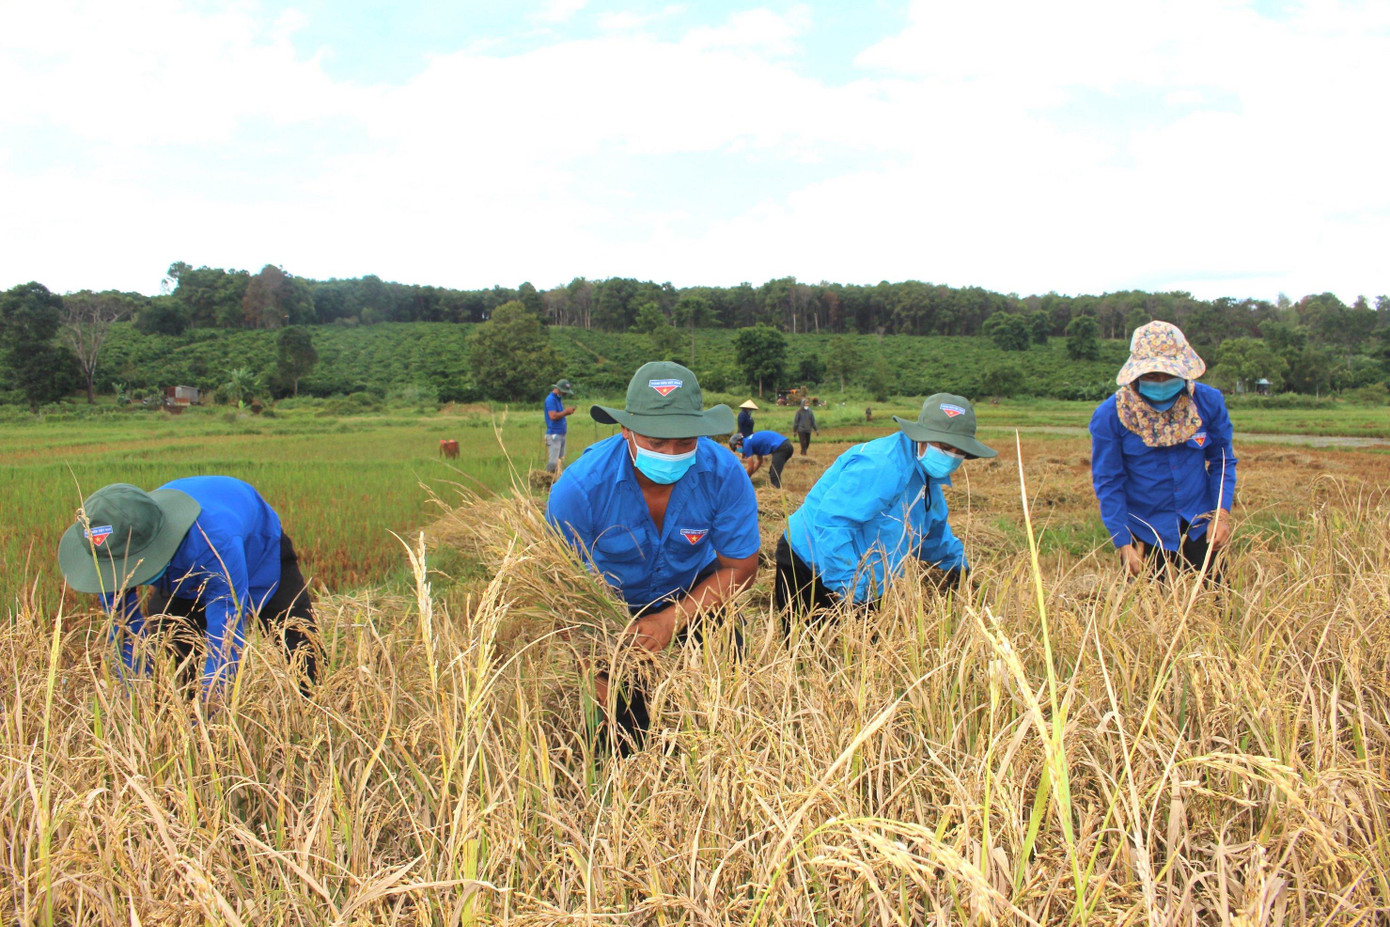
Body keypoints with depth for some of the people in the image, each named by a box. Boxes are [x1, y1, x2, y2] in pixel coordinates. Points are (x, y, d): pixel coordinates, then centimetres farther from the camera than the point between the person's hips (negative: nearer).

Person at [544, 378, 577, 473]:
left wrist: (567, 412, 4)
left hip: (561, 434, 10)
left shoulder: (559, 399, 16)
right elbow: (553, 416, -22)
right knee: (553, 462, -12)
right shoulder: (550, 399, -13)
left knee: (561, 460, 10)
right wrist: (566, 412, -13)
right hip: (554, 434, -10)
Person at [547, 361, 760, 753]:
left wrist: (673, 619, -28)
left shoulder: (724, 475, -28)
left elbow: (739, 567, -15)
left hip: (695, 594, 2)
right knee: (631, 733, -5)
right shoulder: (579, 488, -32)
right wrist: (592, 675, -27)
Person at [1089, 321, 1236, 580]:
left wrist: (1222, 513, -8)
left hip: (1200, 527, 2)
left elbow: (1222, 461, 5)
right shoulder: (1109, 416, -13)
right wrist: (1123, 544, -13)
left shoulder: (1209, 402, -7)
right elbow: (1108, 482, -9)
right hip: (1144, 533, -2)